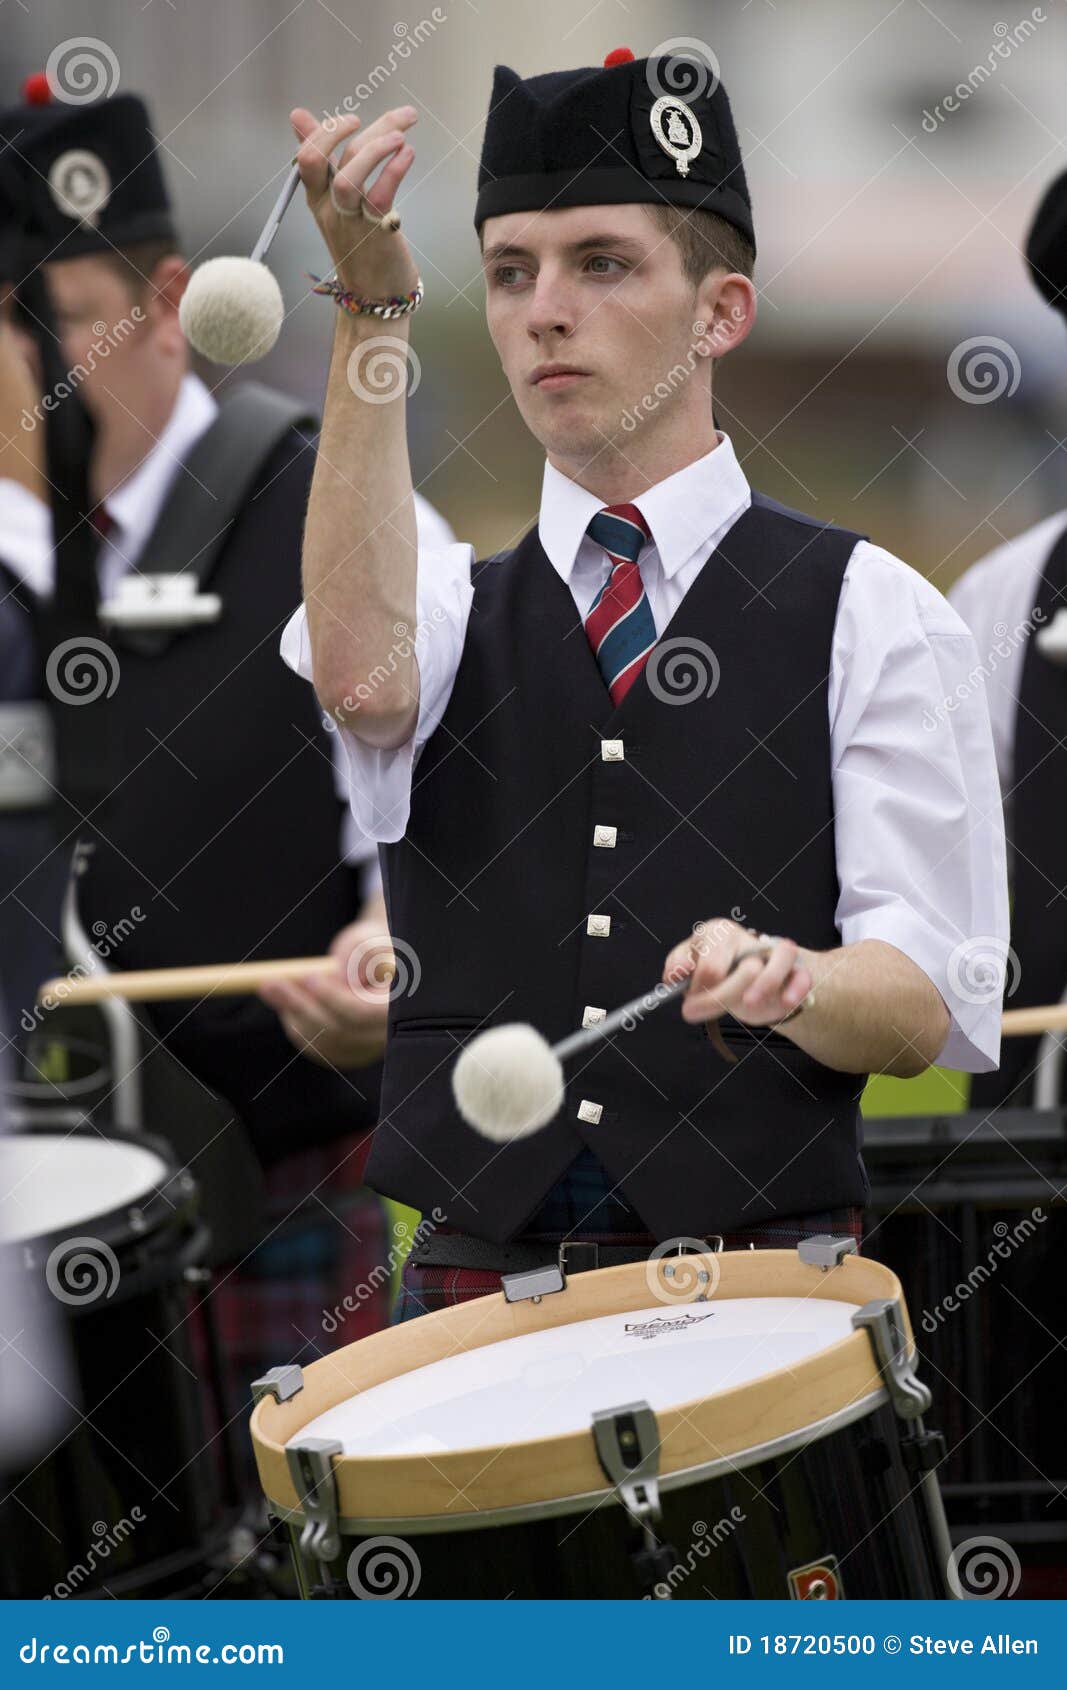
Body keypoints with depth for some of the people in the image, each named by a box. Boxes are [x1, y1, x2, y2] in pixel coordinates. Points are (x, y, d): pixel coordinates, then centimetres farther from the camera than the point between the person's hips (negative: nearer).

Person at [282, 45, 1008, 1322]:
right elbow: (357, 676, -13)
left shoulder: (868, 615, 6)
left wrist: (785, 977, -24)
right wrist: (372, 309, -19)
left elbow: (932, 1010, -1)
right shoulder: (454, 608, 13)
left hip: (762, 1301, -2)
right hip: (474, 1295, 2)